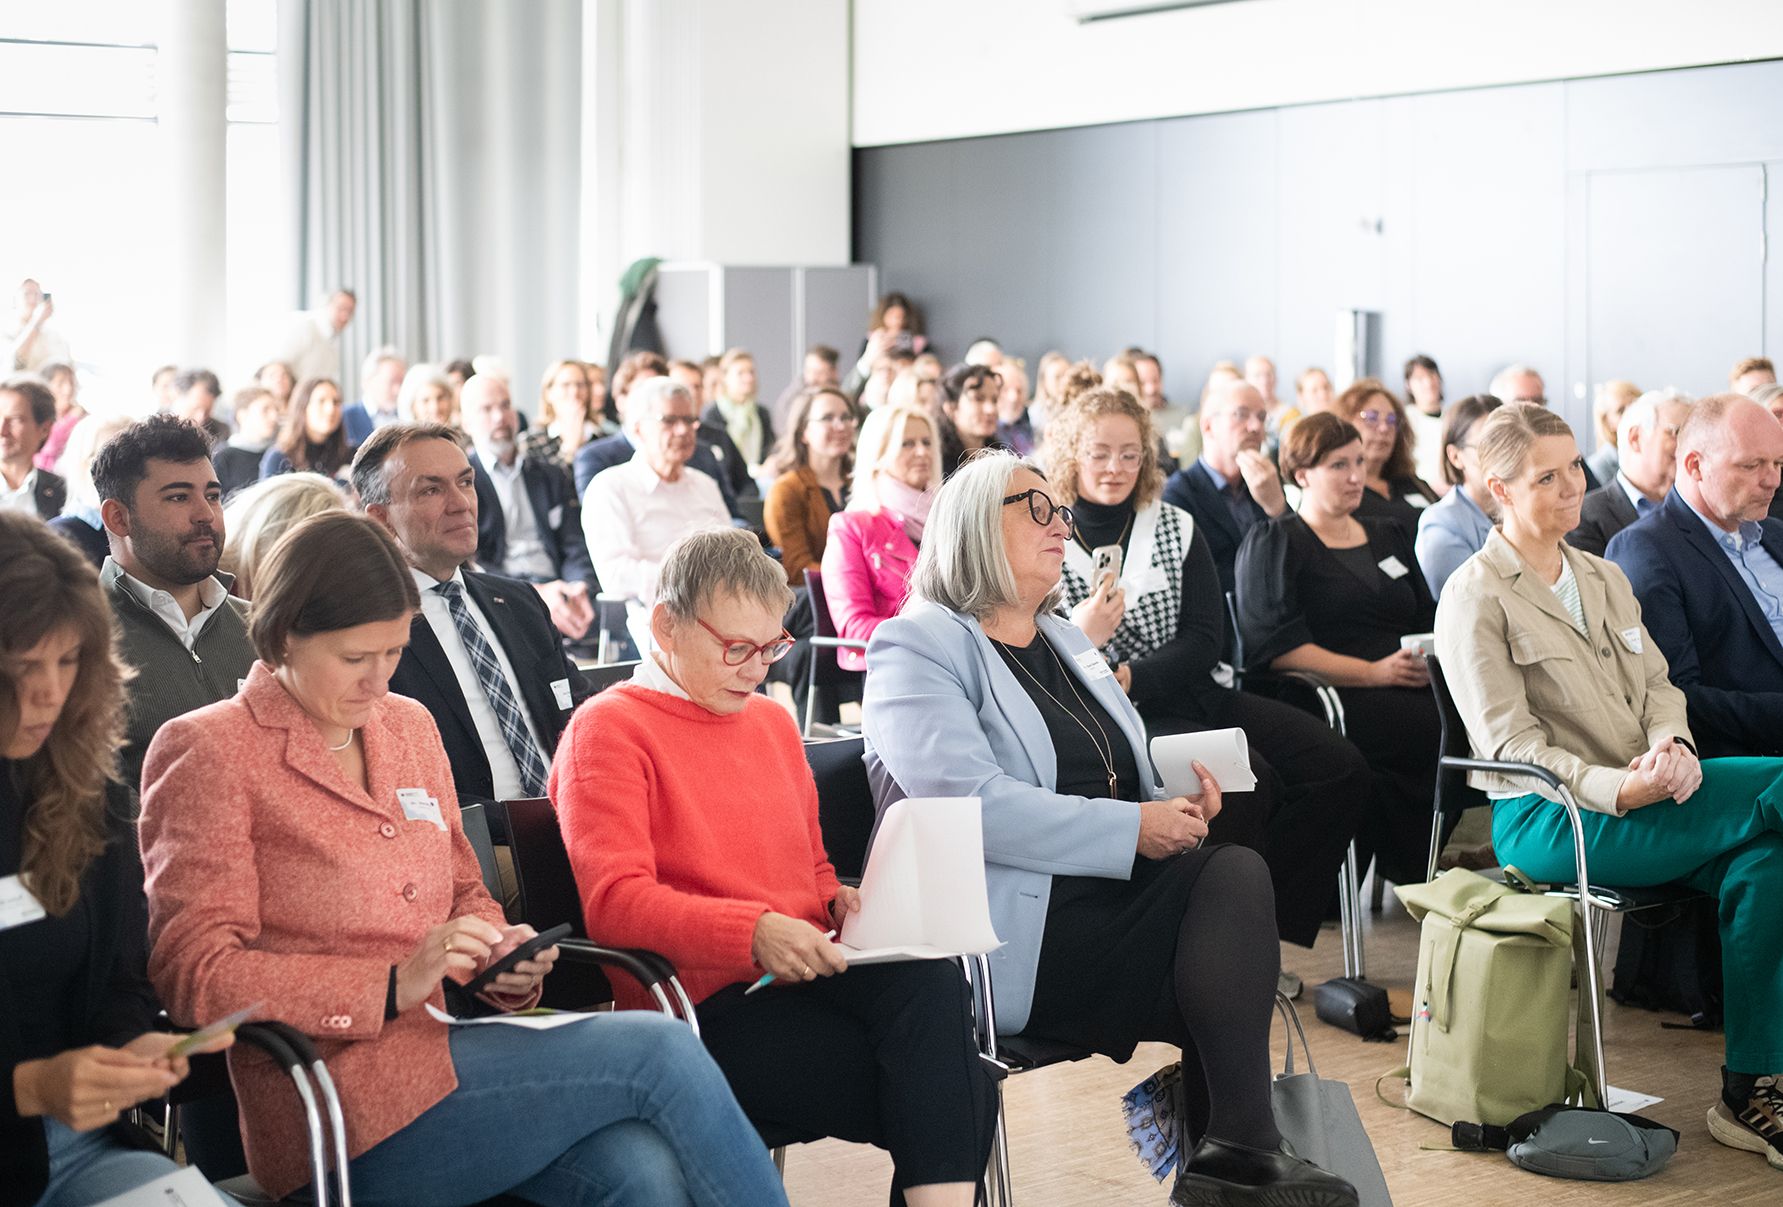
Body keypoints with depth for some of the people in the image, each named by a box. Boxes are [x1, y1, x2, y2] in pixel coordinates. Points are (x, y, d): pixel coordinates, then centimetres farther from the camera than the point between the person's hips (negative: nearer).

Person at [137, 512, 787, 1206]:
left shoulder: (409, 725, 19)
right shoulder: (205, 751, -2)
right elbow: (194, 974, -9)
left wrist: (501, 956, 2)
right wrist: (396, 985, -18)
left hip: (442, 1045, 6)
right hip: (340, 1107, -6)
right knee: (659, 1055, -21)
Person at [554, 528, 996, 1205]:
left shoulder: (772, 721, 24)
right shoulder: (607, 732, 0)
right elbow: (614, 902, -12)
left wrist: (839, 901, 10)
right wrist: (754, 933, -23)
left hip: (799, 976, 7)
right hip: (700, 1007, -7)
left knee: (931, 981, -30)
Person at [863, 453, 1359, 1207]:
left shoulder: (1065, 641, 25)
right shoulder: (917, 645, -3)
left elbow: (1129, 778, 28)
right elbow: (972, 802, -18)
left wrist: (1181, 802, 3)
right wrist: (1134, 830, -18)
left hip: (1112, 891, 8)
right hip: (1015, 932, -8)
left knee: (1237, 870, -21)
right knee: (1232, 879, -22)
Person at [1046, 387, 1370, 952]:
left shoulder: (1177, 529, 11)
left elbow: (1206, 641, 1)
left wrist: (1128, 677, -17)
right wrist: (1080, 638, -26)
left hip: (1197, 694, 5)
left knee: (1340, 768, -10)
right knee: (1245, 777, -30)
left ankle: (1270, 924, -3)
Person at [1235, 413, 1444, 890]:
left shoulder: (1389, 536, 28)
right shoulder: (1273, 543, 7)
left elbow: (1428, 619, 27)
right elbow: (1275, 646, -7)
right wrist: (1373, 672, -13)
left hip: (1410, 686, 6)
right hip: (1326, 701, -6)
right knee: (1429, 728, -34)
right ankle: (1410, 867, -20)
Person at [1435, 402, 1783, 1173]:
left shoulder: (1605, 579, 20)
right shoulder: (1475, 600, -4)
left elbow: (1658, 685, 14)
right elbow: (1511, 745, -11)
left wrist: (1671, 745, -10)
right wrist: (1618, 788, -24)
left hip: (1643, 797, 7)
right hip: (1544, 821, -7)